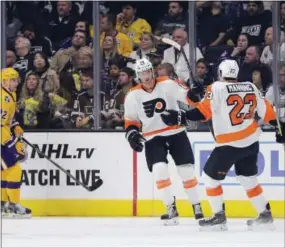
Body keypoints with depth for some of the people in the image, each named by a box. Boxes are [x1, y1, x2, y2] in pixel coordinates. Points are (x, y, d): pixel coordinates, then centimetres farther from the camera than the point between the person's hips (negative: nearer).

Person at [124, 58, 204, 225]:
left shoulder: (167, 84, -10)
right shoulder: (133, 96, -2)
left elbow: (188, 97, -19)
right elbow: (131, 120, 8)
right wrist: (132, 134, -9)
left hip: (176, 133, -1)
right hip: (153, 138, 1)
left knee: (187, 170, -2)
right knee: (160, 170, -16)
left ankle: (197, 208, 12)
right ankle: (171, 210, -6)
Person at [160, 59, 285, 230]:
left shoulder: (217, 88, -11)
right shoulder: (251, 87, 5)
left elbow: (203, 111, -16)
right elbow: (266, 109, 8)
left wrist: (180, 118, -15)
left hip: (230, 144, -6)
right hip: (251, 142, 6)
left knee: (210, 176, 7)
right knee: (248, 178, 20)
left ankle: (219, 216, 6)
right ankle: (265, 214, 21)